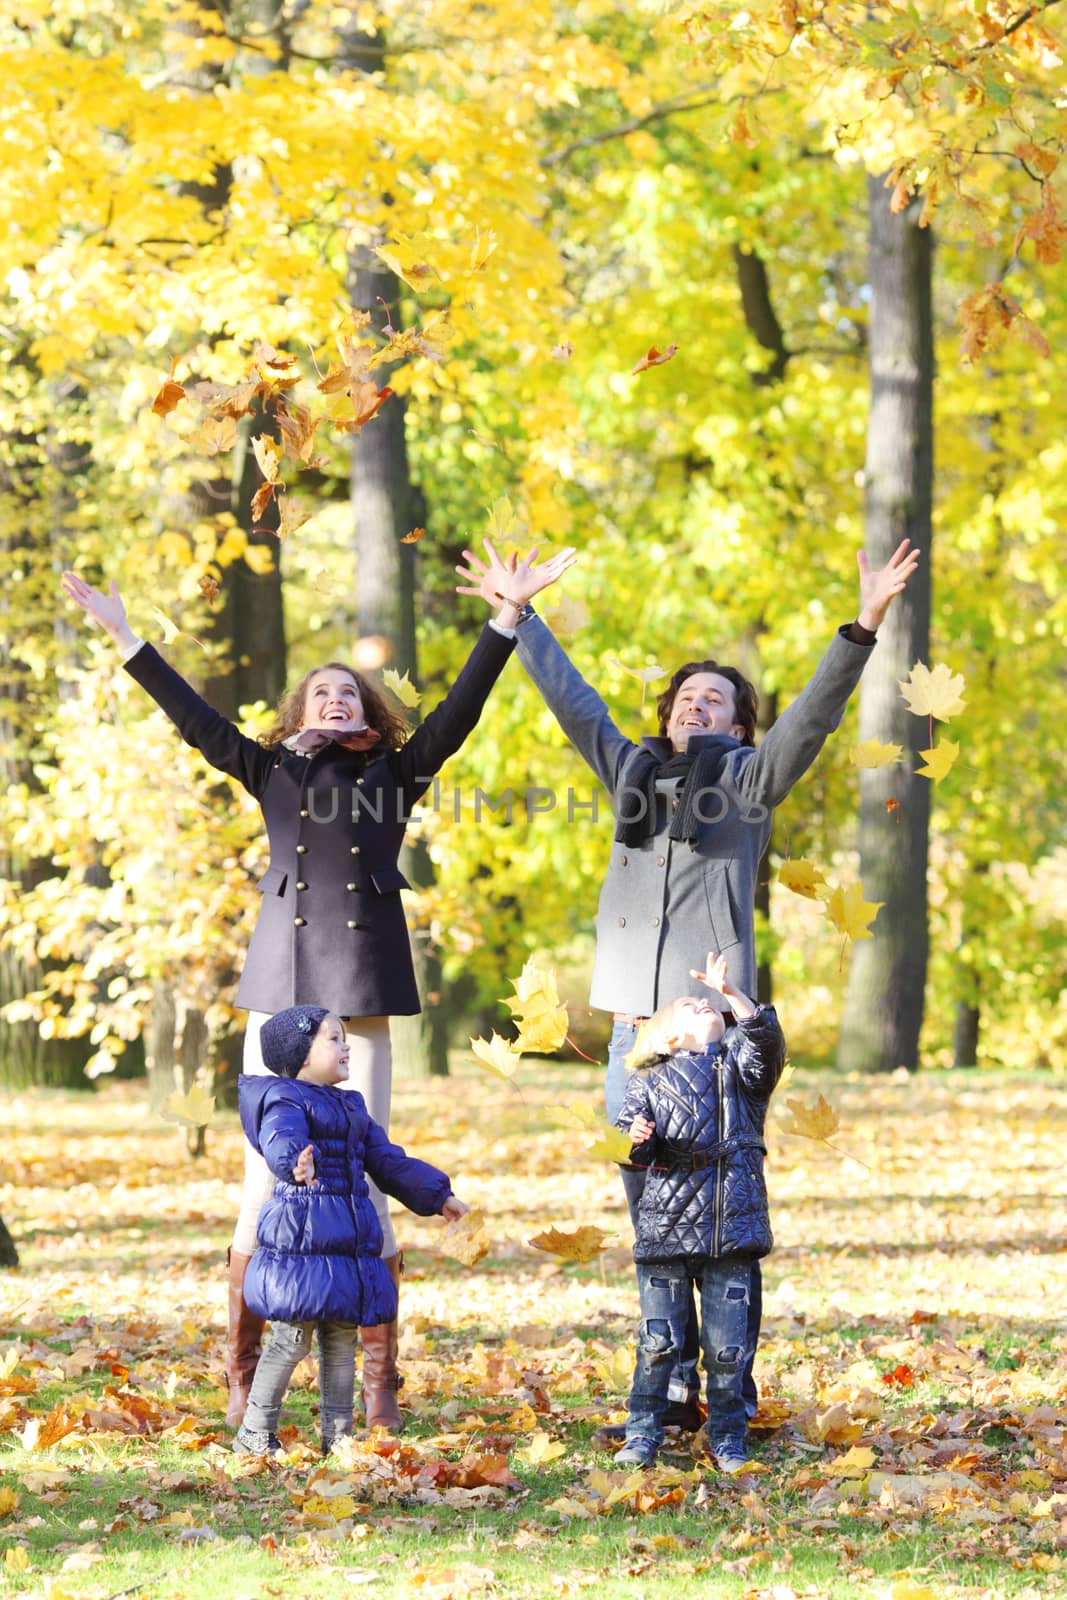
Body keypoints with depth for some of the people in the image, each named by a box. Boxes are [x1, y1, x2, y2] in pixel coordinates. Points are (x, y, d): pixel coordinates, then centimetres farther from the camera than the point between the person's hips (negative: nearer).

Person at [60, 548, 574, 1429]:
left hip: (362, 992, -1)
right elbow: (192, 715, 15)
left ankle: (379, 1383, 0)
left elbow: (461, 708, 7)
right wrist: (124, 636, 13)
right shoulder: (272, 771, 15)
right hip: (279, 992, 1)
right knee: (265, 1182, -1)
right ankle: (243, 1378, 4)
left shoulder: (395, 773, 13)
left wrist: (508, 617, 0)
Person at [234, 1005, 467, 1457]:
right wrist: (297, 1163, -52)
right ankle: (255, 1434, 1)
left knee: (342, 1342, 9)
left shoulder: (350, 1107, 22)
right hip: (301, 1239, -8)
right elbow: (281, 1141, -29)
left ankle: (336, 1434, 16)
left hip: (351, 1243, 8)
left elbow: (387, 1160, 29)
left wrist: (437, 1195, 26)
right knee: (292, 1340, -7)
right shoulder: (285, 1100, -7)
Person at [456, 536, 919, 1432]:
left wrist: (863, 629, -19)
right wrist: (520, 616, 33)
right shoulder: (635, 772, 17)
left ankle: (735, 1391, 1)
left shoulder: (748, 780, 5)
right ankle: (675, 1391, 12)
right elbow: (571, 698, 27)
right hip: (633, 1031, 5)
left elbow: (815, 715, -7)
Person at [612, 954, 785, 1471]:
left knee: (726, 1344, 0)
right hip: (666, 1225, 0)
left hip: (730, 1225, 0)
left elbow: (765, 1039, -8)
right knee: (658, 1340, -1)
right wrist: (635, 1139, -17)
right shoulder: (649, 1083, 12)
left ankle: (728, 1441, 12)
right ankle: (642, 1437, 10)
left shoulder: (738, 1064, 14)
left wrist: (730, 992, -17)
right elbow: (630, 1150, 5)